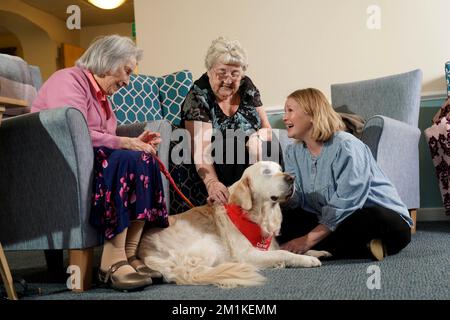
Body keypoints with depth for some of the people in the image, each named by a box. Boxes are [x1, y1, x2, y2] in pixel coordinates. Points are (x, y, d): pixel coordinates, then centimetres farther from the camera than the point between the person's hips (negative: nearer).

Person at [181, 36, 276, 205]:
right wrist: (212, 183, -45)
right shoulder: (198, 97, -14)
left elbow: (267, 129, 6)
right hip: (215, 165, -4)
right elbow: (201, 149, -27)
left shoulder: (246, 87, 2)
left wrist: (257, 137, -19)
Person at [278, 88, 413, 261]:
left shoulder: (345, 146, -18)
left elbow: (346, 204, -25)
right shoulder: (293, 151, 6)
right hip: (329, 222, 7)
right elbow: (293, 198, -2)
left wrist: (309, 239, -27)